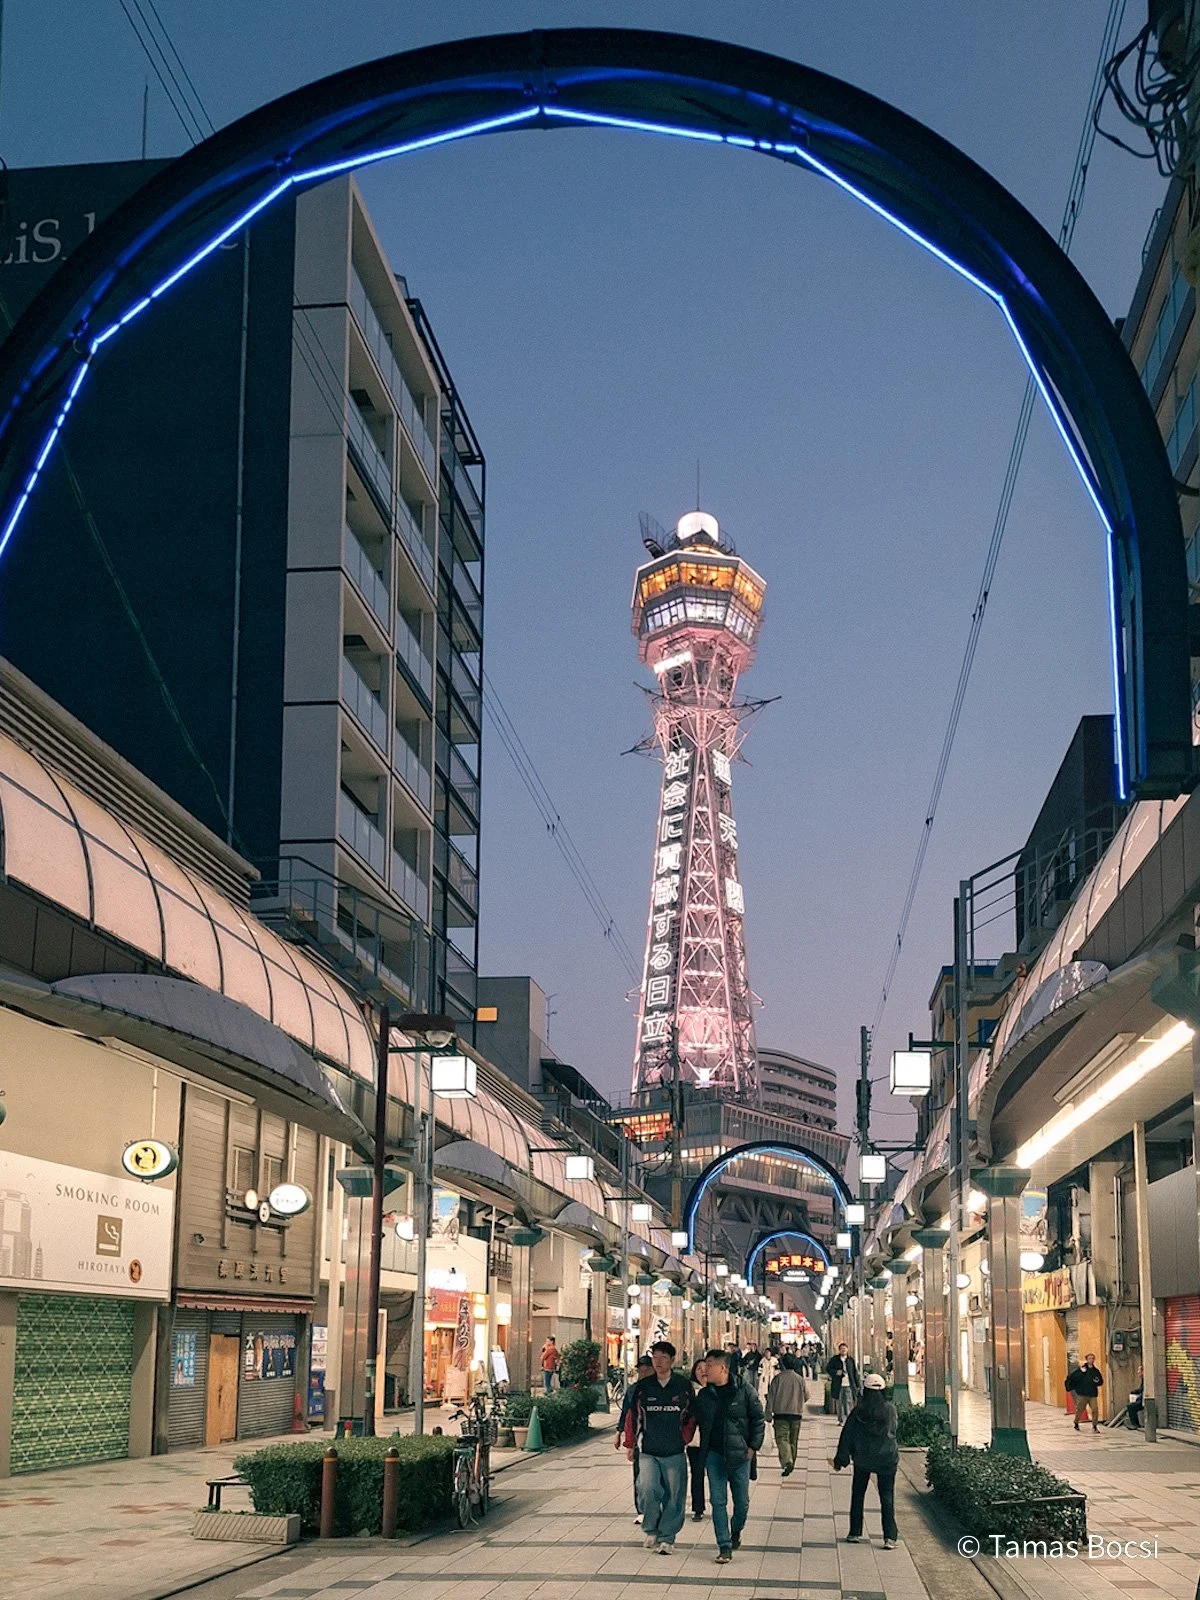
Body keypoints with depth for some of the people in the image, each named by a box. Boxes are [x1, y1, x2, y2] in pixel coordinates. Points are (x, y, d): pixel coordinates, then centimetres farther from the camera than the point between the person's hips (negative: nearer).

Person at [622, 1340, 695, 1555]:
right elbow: (633, 1416, 12)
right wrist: (630, 1444, 14)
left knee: (673, 1496, 1)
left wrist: (686, 1440, 5)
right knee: (648, 1489, -16)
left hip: (675, 1452, 0)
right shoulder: (643, 1386, 3)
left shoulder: (683, 1386, 2)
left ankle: (667, 1537, 15)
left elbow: (691, 1416, 12)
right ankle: (651, 1529, 6)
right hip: (648, 1451, 0)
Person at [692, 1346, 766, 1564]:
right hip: (714, 1454, 2)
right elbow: (700, 1423, 13)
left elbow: (758, 1419, 0)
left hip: (740, 1455, -2)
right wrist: (703, 1453, 7)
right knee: (718, 1501, -4)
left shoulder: (745, 1391, -5)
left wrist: (753, 1446, -5)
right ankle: (724, 1546, 0)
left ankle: (736, 1532, 35)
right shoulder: (704, 1395, 5)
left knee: (742, 1501, 7)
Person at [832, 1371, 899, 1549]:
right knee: (887, 1496, 4)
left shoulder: (859, 1410, -8)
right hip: (886, 1458, 0)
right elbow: (893, 1431, 4)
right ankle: (890, 1537, -5)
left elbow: (847, 1435, -4)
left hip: (863, 1459, 0)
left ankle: (855, 1533, 15)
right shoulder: (890, 1409, -8)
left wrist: (841, 1459, 4)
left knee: (858, 1494, 15)